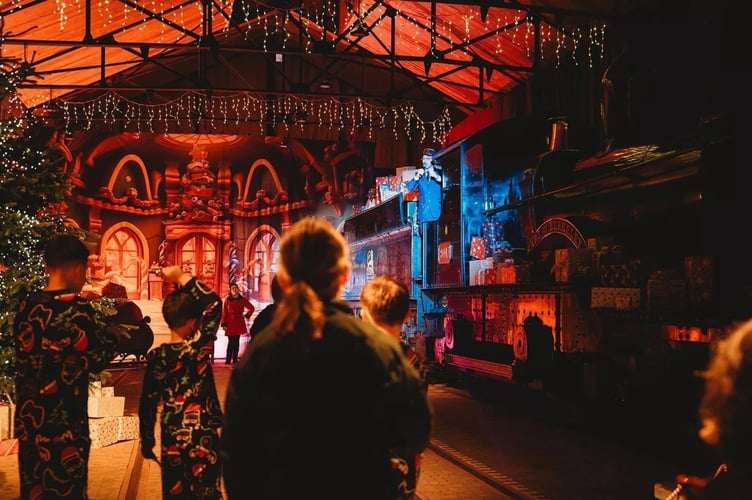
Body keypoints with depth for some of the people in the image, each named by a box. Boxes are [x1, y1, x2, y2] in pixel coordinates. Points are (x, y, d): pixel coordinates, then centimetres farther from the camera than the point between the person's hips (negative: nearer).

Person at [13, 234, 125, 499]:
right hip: (65, 422, -6)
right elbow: (96, 361, -12)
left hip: (28, 418, 6)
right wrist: (113, 337, 7)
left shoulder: (26, 307, 4)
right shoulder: (78, 308, -14)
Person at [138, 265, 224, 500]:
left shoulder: (156, 356, -3)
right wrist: (182, 277, -7)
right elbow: (214, 303, -11)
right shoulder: (197, 347, -14)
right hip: (202, 437, -4)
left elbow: (147, 403, 3)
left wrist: (146, 442, 14)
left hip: (171, 439, 4)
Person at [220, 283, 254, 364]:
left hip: (239, 323, 2)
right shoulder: (227, 300, 1)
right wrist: (224, 324, -8)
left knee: (236, 341, 3)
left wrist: (246, 315, 3)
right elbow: (224, 312, -2)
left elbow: (252, 308, 11)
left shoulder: (243, 299, 4)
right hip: (230, 323, -2)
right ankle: (228, 360, -2)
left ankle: (235, 359, 8)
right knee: (231, 341, -6)